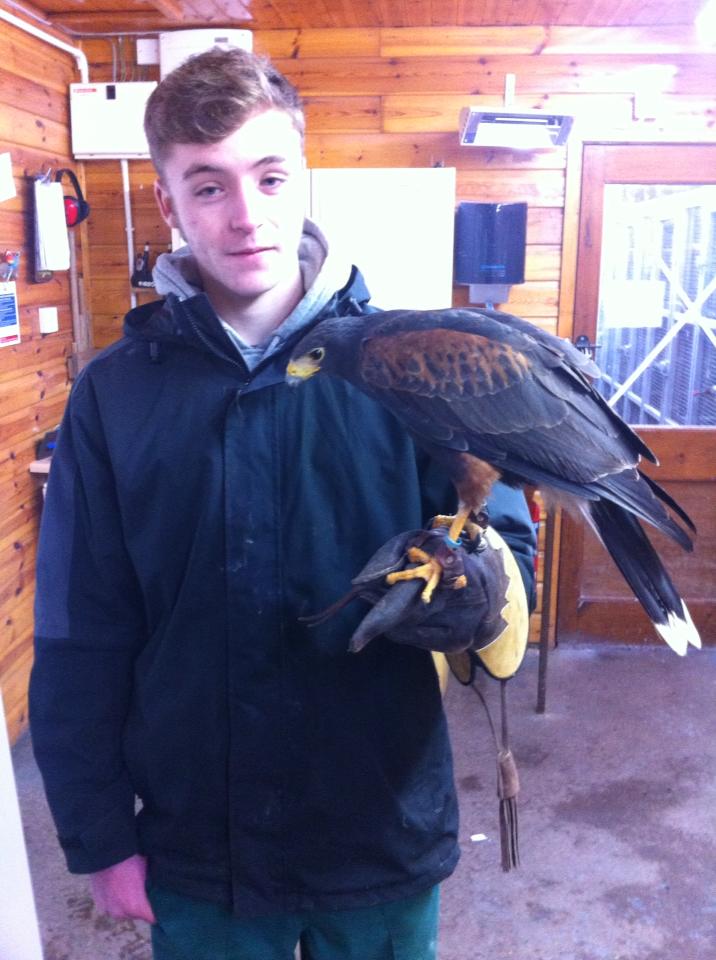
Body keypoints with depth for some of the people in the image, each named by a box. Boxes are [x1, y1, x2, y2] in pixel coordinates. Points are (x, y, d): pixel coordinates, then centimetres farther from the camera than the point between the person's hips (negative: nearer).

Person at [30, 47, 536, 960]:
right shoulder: (115, 394, -8)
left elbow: (506, 545, -5)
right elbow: (81, 643, -4)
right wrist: (98, 836, -1)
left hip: (385, 827, 0)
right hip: (194, 846, 1)